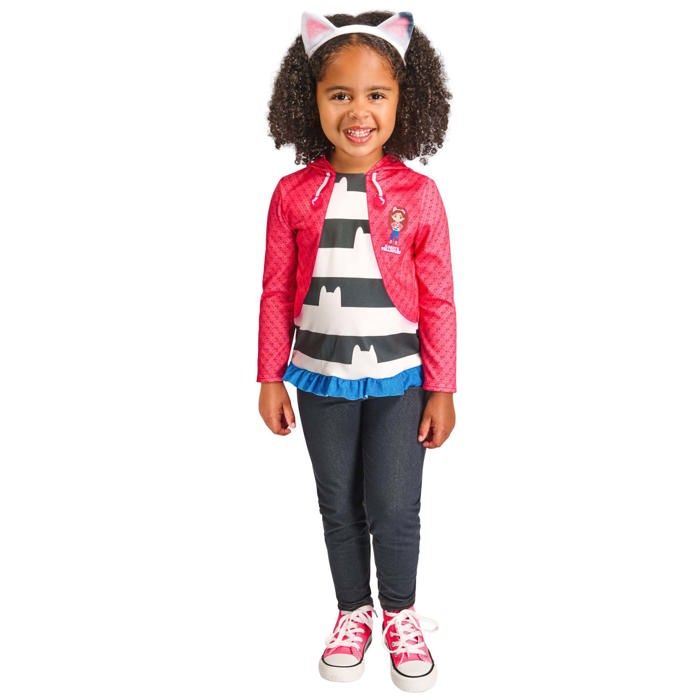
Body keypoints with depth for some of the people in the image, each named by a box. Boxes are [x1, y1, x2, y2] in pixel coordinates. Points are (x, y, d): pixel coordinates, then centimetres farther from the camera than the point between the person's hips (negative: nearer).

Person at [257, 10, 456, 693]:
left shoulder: (417, 193, -9)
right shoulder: (294, 194, -5)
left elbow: (438, 300, -6)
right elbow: (276, 293, 0)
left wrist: (442, 389, -4)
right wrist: (271, 379, 2)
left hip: (398, 380, -1)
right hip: (321, 380, 2)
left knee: (394, 510, 5)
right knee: (339, 508, 15)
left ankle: (400, 613, 32)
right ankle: (353, 612, 37)